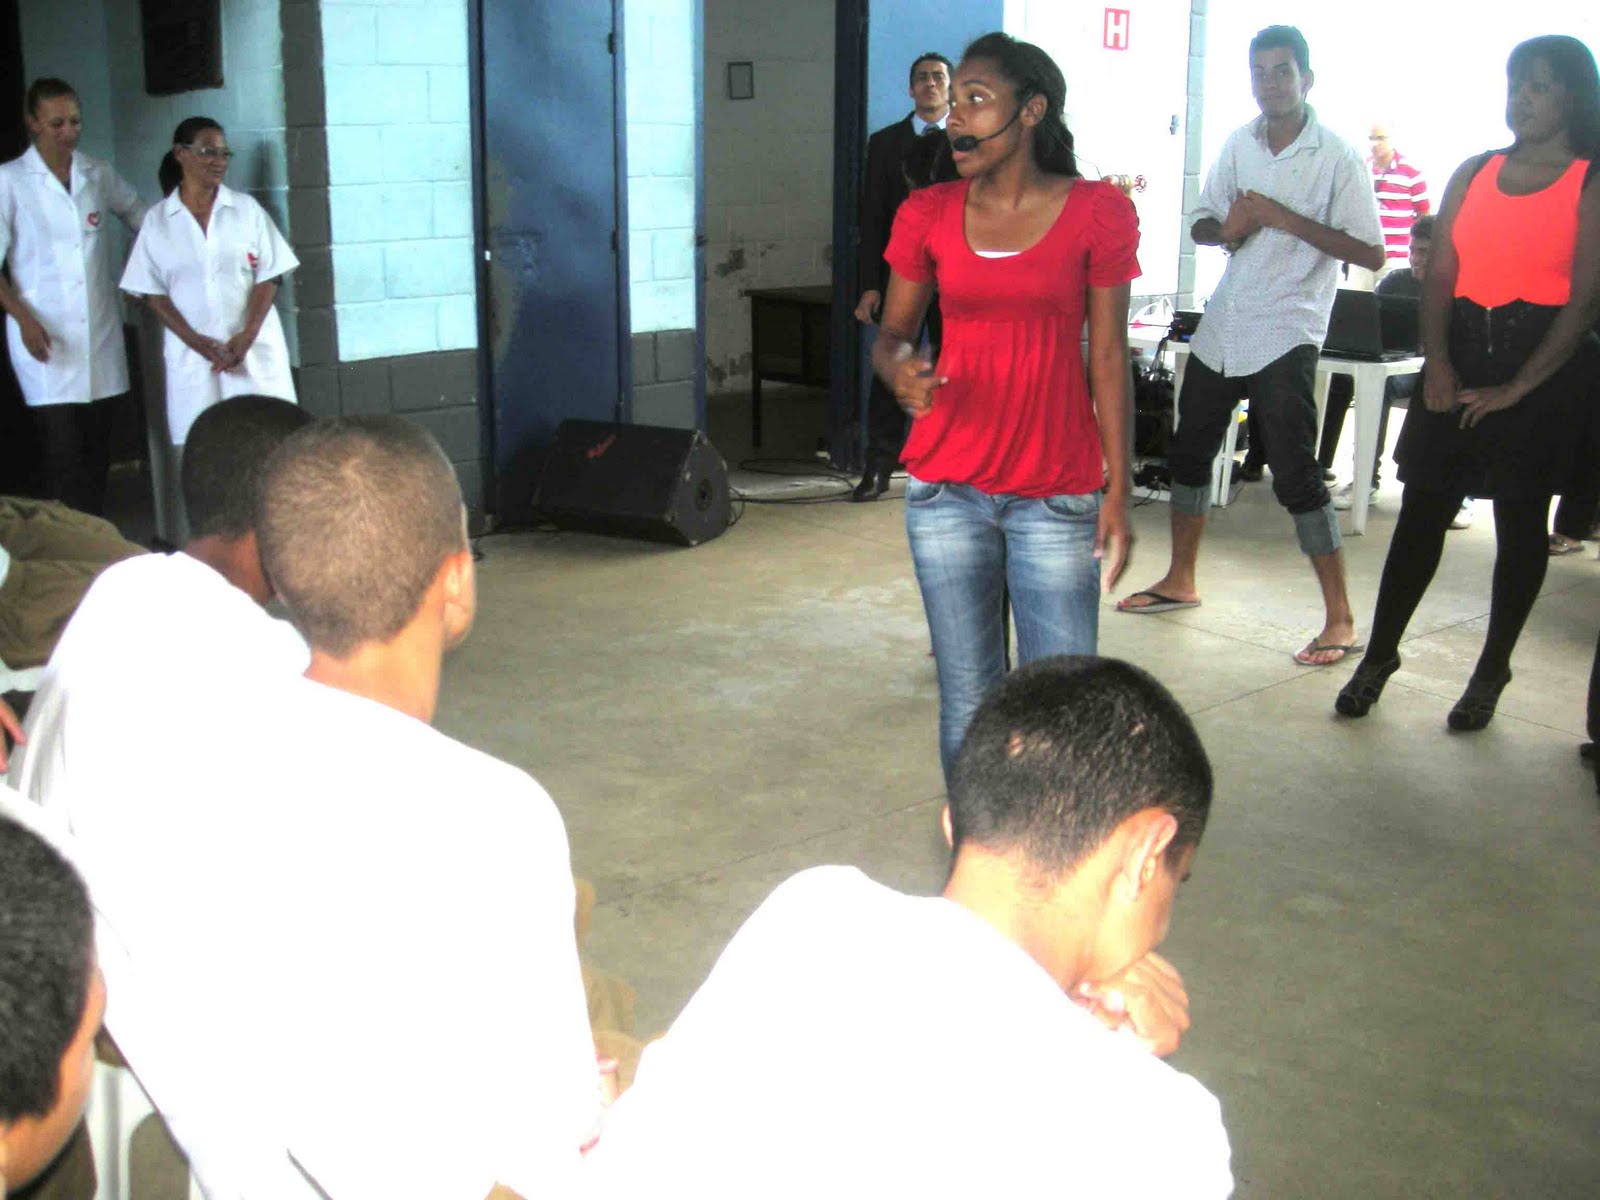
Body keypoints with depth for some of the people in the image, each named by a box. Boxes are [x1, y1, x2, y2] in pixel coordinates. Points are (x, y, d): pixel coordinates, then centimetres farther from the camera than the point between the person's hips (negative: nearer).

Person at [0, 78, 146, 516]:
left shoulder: (99, 174, 9)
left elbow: (142, 216, 25)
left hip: (100, 333, 4)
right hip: (44, 338, -4)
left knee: (98, 450, 8)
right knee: (64, 454, -10)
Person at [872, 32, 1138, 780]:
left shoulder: (1098, 213, -2)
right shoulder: (928, 214, 4)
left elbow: (1108, 358, -1)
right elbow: (892, 333, 10)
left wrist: (1118, 491, -4)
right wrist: (899, 370, -15)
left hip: (1058, 495, -2)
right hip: (947, 491, 2)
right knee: (967, 698, 8)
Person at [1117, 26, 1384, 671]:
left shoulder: (1337, 157, -8)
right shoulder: (1240, 143, 8)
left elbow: (1372, 253, -12)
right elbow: (1201, 225, 16)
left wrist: (1286, 218, -20)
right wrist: (1227, 227, -8)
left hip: (1285, 334, -6)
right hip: (1222, 325, 6)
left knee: (1295, 474, -10)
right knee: (1189, 450, 13)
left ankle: (1340, 619, -2)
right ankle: (1180, 580, 31)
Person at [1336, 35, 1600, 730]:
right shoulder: (1474, 174, 11)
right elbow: (1440, 275, 7)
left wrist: (1514, 389, -12)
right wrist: (1438, 365, -7)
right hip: (1461, 354, 3)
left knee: (1521, 521, 5)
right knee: (1421, 510, 3)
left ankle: (1492, 672, 18)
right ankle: (1379, 656, 13)